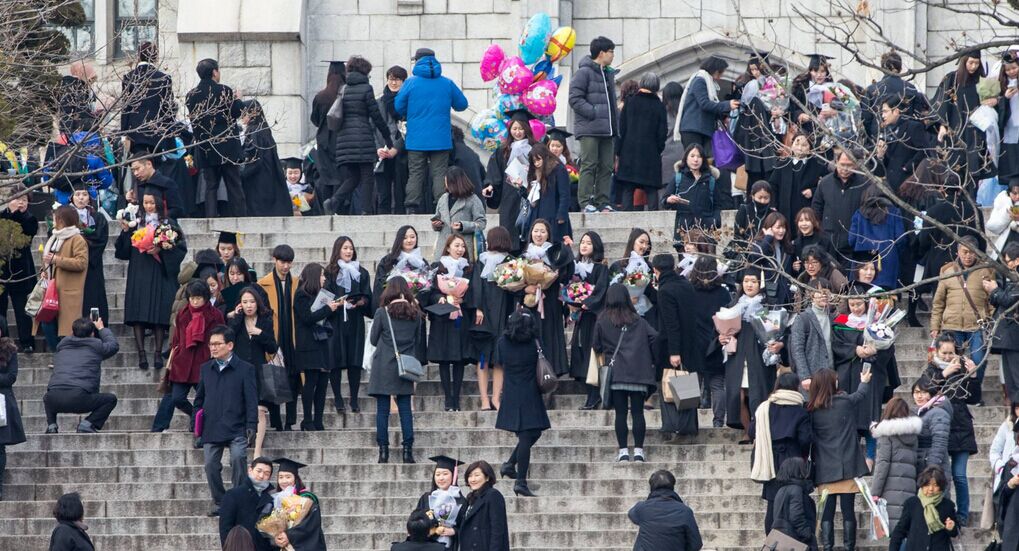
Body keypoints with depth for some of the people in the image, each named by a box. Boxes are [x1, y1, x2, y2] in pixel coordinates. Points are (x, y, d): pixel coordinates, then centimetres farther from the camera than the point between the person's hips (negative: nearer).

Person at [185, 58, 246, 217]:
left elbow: (193, 119, 10)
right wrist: (237, 99, 14)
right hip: (227, 147, -3)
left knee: (210, 186, 7)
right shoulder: (224, 91, -10)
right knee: (234, 186, 2)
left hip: (205, 150, 3)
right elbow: (239, 111, -6)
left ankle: (211, 219, -1)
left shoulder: (191, 95, 2)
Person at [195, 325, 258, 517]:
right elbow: (199, 398, 20)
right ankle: (219, 502, 13)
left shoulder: (245, 369, 1)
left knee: (237, 458, -23)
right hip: (211, 428, 4)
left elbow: (251, 399, -1)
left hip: (236, 428, -4)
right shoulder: (206, 369, 13)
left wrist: (251, 425, -9)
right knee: (211, 465, -2)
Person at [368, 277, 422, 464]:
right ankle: (408, 450, 1)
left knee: (382, 410, 2)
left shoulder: (382, 313, -8)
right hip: (406, 369, 3)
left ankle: (383, 450, -1)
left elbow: (373, 340, 2)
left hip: (384, 367, -3)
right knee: (405, 409, 6)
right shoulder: (415, 314, 2)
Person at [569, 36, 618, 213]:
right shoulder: (584, 72, -7)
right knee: (589, 165, -10)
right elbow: (575, 99, -13)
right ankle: (585, 202, -10)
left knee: (606, 167, 6)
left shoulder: (608, 74, 20)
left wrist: (616, 117, 12)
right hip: (589, 129, -8)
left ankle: (602, 201, 10)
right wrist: (594, 113, -18)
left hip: (607, 129, 8)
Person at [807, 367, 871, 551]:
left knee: (827, 511, 5)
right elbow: (861, 395, 16)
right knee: (848, 510, 1)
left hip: (824, 469, 2)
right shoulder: (845, 402, -6)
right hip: (847, 466, -2)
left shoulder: (811, 410, -2)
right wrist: (865, 382, 37)